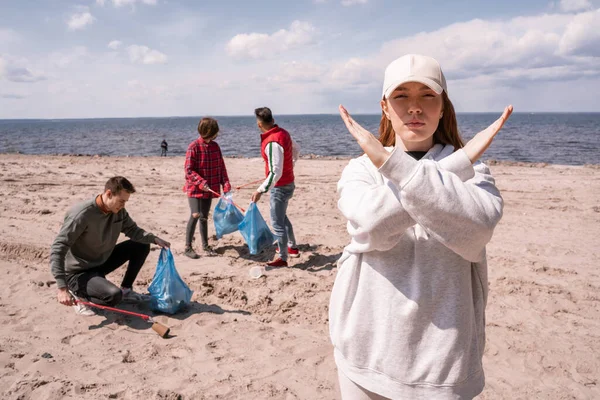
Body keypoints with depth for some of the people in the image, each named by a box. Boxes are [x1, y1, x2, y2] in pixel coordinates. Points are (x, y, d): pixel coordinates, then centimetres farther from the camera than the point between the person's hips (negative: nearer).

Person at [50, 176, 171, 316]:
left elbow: (132, 230, 6)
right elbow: (57, 249, -30)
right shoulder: (82, 214, -29)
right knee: (114, 295, -31)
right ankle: (78, 294, -2)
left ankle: (126, 289, 18)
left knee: (142, 247, 4)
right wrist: (62, 288, -35)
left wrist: (154, 239, -14)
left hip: (101, 262, 8)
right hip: (78, 272, -8)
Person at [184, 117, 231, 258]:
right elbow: (189, 170, -14)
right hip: (195, 188, -5)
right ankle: (188, 247, 1)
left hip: (209, 189, 5)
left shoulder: (215, 146, 4)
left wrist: (225, 183, -4)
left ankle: (205, 246, 22)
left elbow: (221, 166, 7)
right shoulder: (193, 147, -13)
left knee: (204, 217, 13)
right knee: (196, 215, -12)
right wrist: (201, 182, -24)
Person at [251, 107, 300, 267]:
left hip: (280, 187, -10)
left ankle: (282, 259, 12)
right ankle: (292, 248, 39)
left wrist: (260, 190, -28)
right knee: (282, 217, 25)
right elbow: (296, 149, 19)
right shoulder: (283, 133, 0)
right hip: (287, 183, 10)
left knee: (277, 223, 1)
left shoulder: (272, 143, -27)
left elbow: (275, 173, -30)